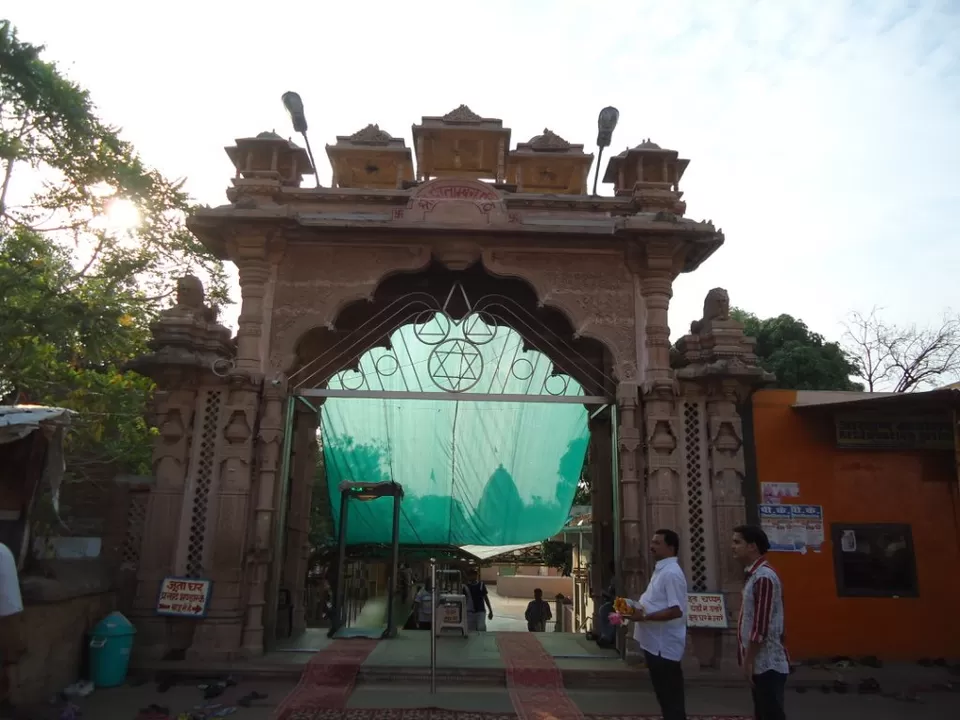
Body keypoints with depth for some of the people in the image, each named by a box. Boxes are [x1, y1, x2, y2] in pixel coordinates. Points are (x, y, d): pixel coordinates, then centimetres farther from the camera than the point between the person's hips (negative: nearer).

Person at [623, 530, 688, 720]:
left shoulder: (671, 573, -20)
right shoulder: (661, 570, 12)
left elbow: (676, 611, -27)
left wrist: (644, 616, -23)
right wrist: (639, 608, 6)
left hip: (664, 645, -10)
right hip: (655, 643, 10)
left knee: (671, 697, 1)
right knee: (664, 693, 19)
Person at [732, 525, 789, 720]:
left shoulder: (764, 577, -19)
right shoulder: (755, 575, 12)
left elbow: (761, 626, -22)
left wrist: (748, 660, -17)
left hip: (768, 664, -10)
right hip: (761, 663, 10)